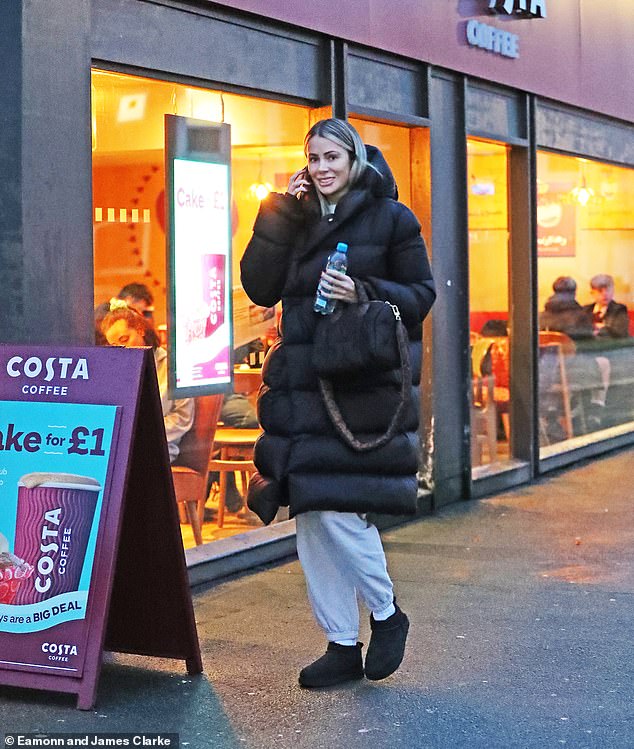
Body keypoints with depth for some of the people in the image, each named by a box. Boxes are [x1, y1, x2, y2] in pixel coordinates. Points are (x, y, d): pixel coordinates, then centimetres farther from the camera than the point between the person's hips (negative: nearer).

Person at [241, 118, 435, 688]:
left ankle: (387, 614, 14)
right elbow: (260, 288, 3)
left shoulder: (392, 218, 1)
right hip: (302, 384, 5)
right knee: (311, 518, 5)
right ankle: (342, 646, 15)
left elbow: (421, 294, 0)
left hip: (363, 384, -5)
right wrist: (280, 213, -2)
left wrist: (364, 293, -17)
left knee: (338, 508, -12)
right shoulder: (295, 218, 13)